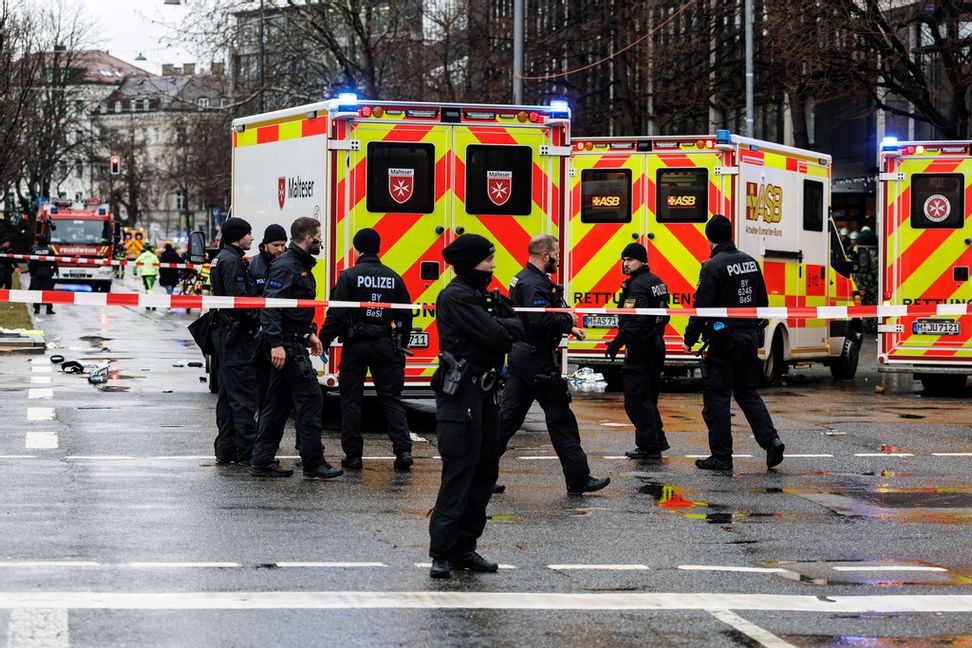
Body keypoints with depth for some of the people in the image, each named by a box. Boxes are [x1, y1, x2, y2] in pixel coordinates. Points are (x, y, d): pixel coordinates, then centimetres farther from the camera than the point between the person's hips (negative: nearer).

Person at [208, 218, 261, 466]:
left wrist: (253, 321, 15)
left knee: (228, 394, 13)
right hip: (236, 334, -11)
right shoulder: (232, 262, -15)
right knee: (243, 394, -9)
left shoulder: (222, 259, 18)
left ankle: (225, 450, 17)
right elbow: (239, 299, -22)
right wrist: (256, 321, -13)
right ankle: (248, 453, -9)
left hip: (224, 334, 11)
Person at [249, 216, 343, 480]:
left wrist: (310, 333, 21)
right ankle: (313, 464, -5)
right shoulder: (285, 266, -15)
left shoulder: (301, 265, 18)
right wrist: (276, 343, -28)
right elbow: (270, 306, -23)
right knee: (310, 399, -8)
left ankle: (262, 462, 14)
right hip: (286, 345, -11)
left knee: (278, 404, 11)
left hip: (295, 343, 11)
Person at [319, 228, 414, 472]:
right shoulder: (393, 278, 6)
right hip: (385, 346, 3)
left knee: (351, 399, 6)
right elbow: (405, 316, 10)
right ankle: (403, 449, -5)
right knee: (391, 398, 8)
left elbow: (336, 314, -12)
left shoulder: (349, 276, -7)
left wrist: (323, 341, -6)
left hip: (355, 345, -3)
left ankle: (353, 455, 6)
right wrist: (401, 347, 20)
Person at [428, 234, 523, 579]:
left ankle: (464, 548, 18)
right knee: (459, 473, -10)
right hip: (461, 395, -10)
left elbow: (514, 329, 13)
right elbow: (495, 335, -20)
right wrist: (508, 325, 0)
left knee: (485, 472, 11)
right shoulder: (456, 297, -13)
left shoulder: (479, 295, 18)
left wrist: (504, 326, -6)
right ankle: (441, 553, -8)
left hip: (484, 394, 10)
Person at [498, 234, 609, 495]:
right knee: (560, 419, -2)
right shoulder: (535, 285, -18)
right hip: (537, 360, -10)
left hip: (519, 355, 10)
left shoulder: (522, 279, 15)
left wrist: (567, 328, 15)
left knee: (509, 415, 11)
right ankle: (578, 479, 3)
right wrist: (568, 321, -14)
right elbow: (542, 321, -31)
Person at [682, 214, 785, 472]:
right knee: (748, 393, 17)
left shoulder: (713, 267, -14)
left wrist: (689, 339, -7)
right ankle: (771, 440, 0)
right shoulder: (750, 262, 9)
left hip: (723, 341, -7)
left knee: (716, 397, 1)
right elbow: (762, 302, 16)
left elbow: (702, 308, -16)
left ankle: (721, 457, 3)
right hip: (750, 339, 7)